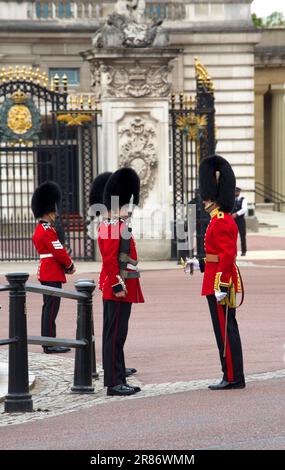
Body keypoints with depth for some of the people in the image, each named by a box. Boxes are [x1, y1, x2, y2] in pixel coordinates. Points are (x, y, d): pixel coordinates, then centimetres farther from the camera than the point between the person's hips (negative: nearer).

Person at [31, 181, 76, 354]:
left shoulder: (40, 230, 15)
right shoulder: (47, 231, -17)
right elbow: (59, 253, -18)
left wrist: (67, 264, 6)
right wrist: (70, 265, -3)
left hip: (46, 273, 11)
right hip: (52, 274, -11)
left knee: (49, 307, 12)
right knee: (52, 307, -9)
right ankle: (50, 344, -9)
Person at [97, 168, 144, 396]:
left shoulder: (119, 225, 17)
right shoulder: (113, 226, -14)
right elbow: (109, 259, -21)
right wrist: (118, 285, -23)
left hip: (123, 288, 11)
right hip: (119, 287, -11)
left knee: (116, 335, 12)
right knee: (115, 335, -8)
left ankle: (119, 380, 17)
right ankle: (114, 383, -6)